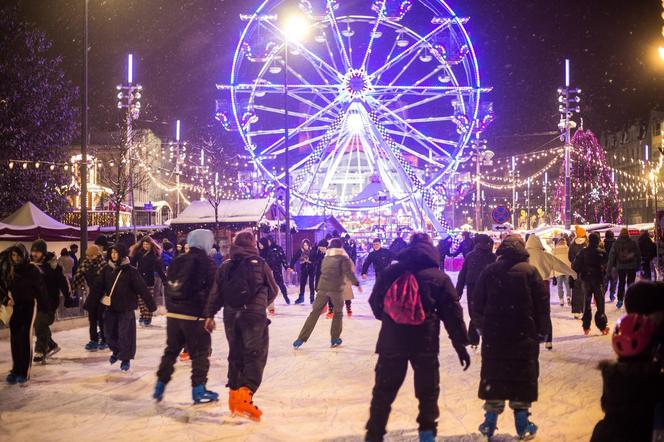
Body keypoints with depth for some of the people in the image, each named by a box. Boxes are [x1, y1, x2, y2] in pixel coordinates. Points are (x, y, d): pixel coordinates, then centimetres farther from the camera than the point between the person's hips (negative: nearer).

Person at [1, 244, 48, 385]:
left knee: (26, 337, -7)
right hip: (15, 305, 4)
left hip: (29, 305, -4)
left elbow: (41, 289, -7)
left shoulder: (32, 269, -10)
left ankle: (24, 372, -4)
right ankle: (16, 370, 14)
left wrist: (44, 306, -9)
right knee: (14, 338, 4)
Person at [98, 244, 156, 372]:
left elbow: (142, 288, -13)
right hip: (111, 308, 4)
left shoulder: (131, 270, -13)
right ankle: (116, 351, 37)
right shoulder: (107, 269, 0)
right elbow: (100, 286, 5)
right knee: (109, 332, 10)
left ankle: (125, 359, 15)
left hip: (126, 308, -4)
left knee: (125, 334, -2)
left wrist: (151, 304, -14)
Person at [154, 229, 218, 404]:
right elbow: (213, 290, -11)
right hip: (195, 315, -6)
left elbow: (167, 285, 14)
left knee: (171, 349, 17)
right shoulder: (207, 263, -9)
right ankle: (199, 390, 5)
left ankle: (160, 385, 19)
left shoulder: (177, 261, 8)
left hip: (173, 313, 6)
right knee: (200, 352, 4)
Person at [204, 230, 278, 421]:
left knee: (235, 354, 17)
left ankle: (234, 393, 20)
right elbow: (273, 290, 9)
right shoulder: (260, 264, 1)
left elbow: (215, 292, 3)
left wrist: (209, 314, 6)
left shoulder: (226, 266, 8)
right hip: (254, 315, -4)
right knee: (255, 355, -5)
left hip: (231, 314, 4)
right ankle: (245, 393, -23)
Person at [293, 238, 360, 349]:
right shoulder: (343, 258, -1)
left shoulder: (326, 257, 14)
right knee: (338, 313, 17)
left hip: (323, 288, 4)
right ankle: (335, 339, 15)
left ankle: (301, 339, 0)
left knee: (315, 312, 5)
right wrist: (356, 283, -7)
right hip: (336, 289, -4)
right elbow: (348, 272, -12)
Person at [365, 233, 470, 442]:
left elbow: (375, 302, 9)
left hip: (391, 340, 1)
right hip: (425, 343, -1)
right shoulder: (439, 277, -2)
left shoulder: (391, 271, 1)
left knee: (384, 391, 12)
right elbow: (452, 314, -2)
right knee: (428, 390, 14)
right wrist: (461, 344, 3)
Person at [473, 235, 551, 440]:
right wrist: (542, 330, 3)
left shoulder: (489, 271, 1)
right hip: (524, 335, -2)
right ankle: (522, 425, 8)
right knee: (523, 376, 6)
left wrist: (481, 327, 16)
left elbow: (478, 302, 5)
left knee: (493, 375, 10)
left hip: (493, 334, 2)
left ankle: (490, 423, 13)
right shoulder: (530, 271, -6)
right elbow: (542, 304, -6)